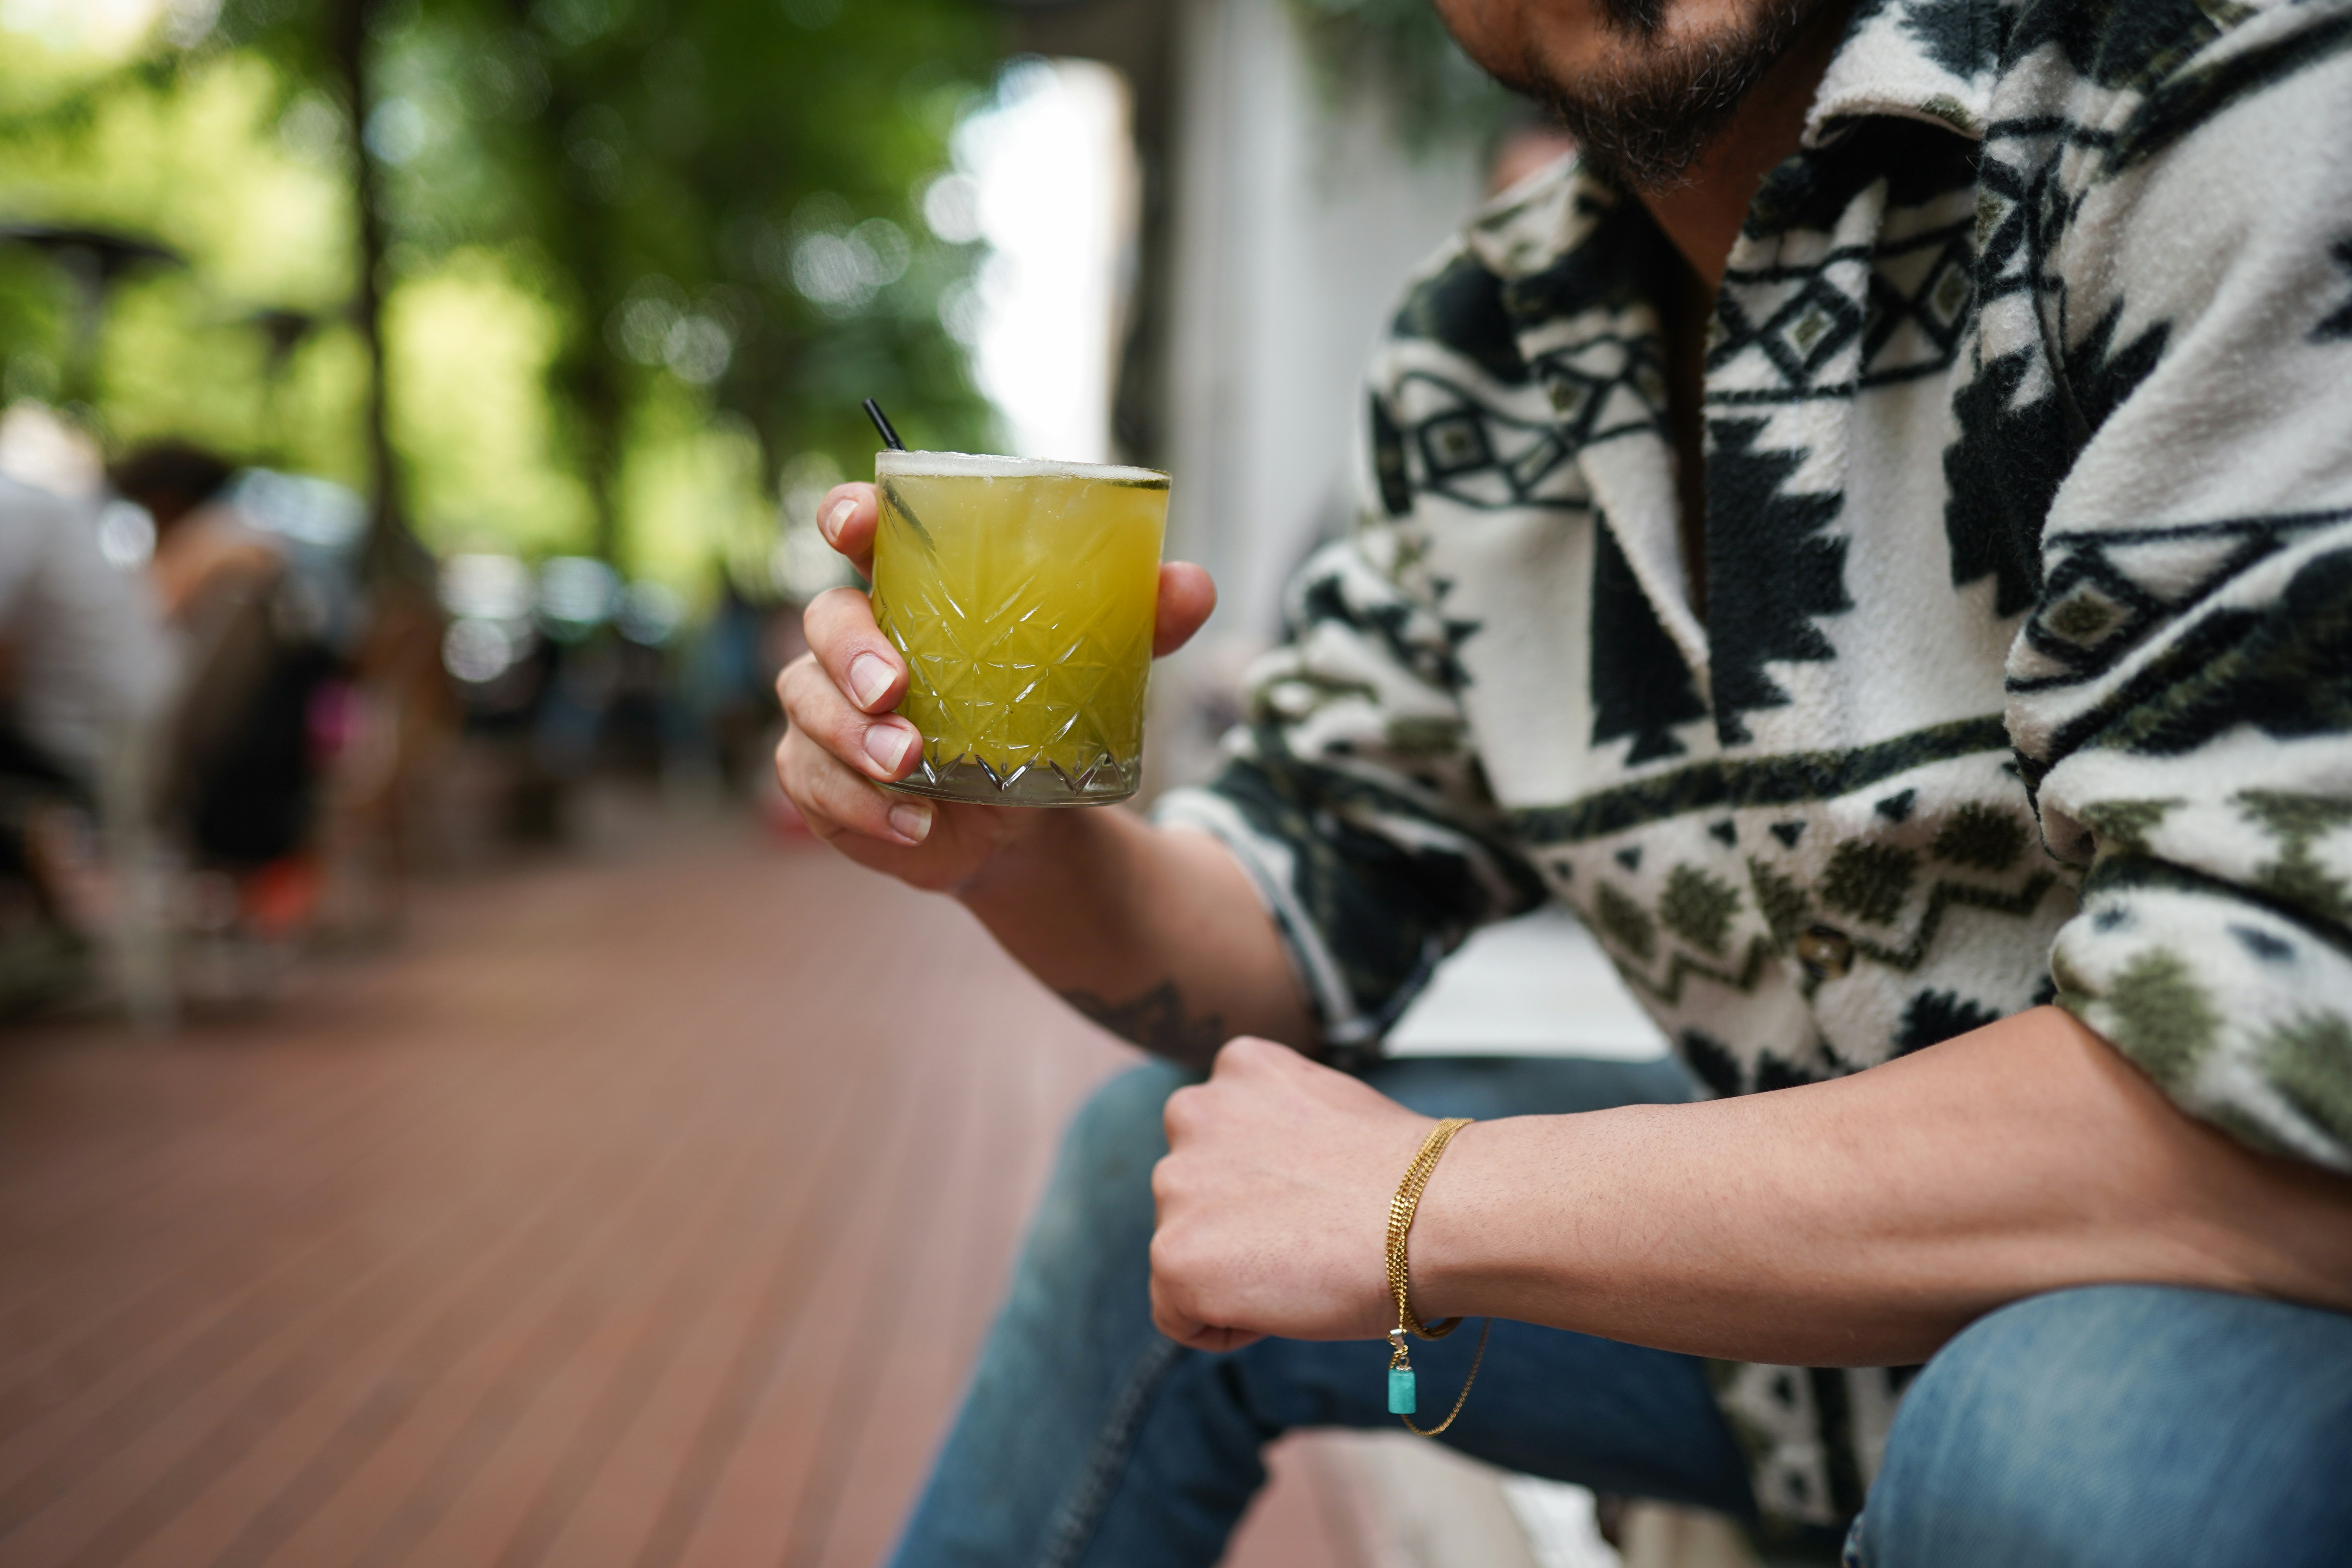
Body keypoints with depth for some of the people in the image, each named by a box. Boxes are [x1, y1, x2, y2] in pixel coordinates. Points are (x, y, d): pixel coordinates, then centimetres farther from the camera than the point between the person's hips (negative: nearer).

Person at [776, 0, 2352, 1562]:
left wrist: (1426, 1204, -23)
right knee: (1160, 1160, 7)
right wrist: (1021, 851, -17)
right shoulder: (1473, 353, 0)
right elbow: (1312, 914, 7)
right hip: (1843, 1268, 6)